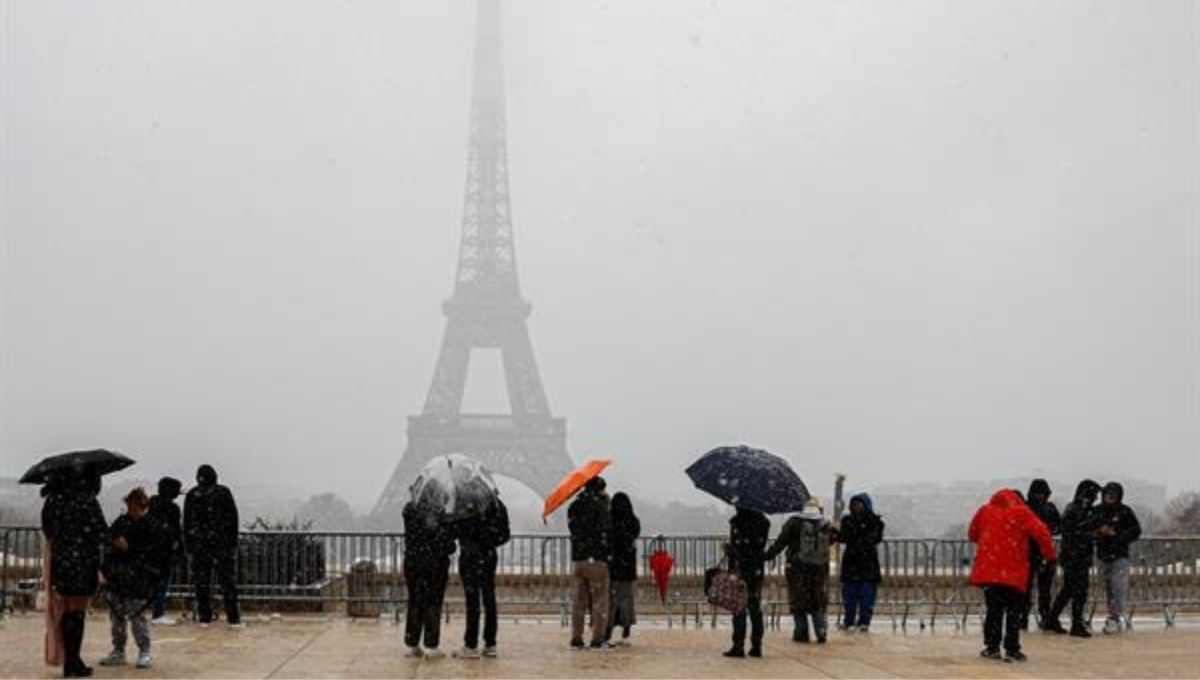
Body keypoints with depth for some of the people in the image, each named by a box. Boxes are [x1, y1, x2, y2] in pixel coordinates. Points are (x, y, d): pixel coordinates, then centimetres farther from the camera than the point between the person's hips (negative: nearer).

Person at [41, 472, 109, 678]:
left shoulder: (53, 500, 6)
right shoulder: (87, 500, -12)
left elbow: (47, 529, 13)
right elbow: (100, 532, -12)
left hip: (60, 561, 6)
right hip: (84, 562, -6)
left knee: (67, 609, 13)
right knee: (79, 611, 0)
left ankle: (69, 661, 16)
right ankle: (75, 662, 1)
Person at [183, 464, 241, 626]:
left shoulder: (191, 495, 4)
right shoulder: (223, 492, 0)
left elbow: (187, 522, 5)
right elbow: (232, 518, -1)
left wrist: (189, 545, 9)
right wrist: (233, 541, 4)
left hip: (199, 545, 1)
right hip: (222, 543, -1)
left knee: (202, 582, 6)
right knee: (228, 581, 1)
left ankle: (204, 618, 4)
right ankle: (233, 618, -3)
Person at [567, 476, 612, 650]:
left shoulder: (573, 507, 9)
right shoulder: (599, 505, -11)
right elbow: (606, 531, -14)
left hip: (577, 558, 6)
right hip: (596, 559, -6)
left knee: (579, 600, 12)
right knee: (600, 600, 0)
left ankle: (576, 638, 12)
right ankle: (598, 639, -3)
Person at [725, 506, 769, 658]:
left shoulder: (738, 521, -13)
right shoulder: (763, 521, 5)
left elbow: (734, 548, -16)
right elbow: (762, 545, 10)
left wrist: (731, 571, -15)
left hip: (741, 571, -5)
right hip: (757, 570, 5)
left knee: (739, 609, -1)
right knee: (756, 608, 12)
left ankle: (738, 646, -2)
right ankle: (756, 646, 13)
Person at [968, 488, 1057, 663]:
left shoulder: (985, 510, 10)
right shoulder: (1021, 512, -1)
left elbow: (972, 534, 20)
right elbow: (1041, 532, -11)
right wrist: (1050, 555, 0)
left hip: (988, 568, 3)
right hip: (1014, 572, -3)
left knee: (994, 609, 13)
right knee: (1013, 610, 5)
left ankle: (992, 647, 11)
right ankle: (1012, 649, 0)